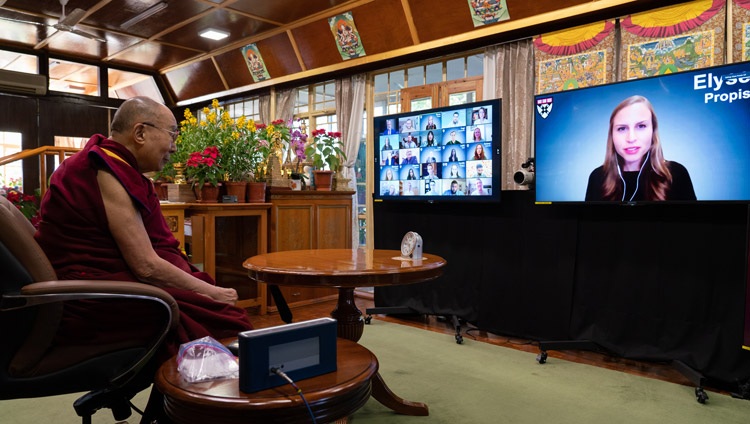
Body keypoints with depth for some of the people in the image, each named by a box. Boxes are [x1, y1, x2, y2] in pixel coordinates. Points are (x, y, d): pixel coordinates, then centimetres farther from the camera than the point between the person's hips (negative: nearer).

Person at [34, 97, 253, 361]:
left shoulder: (111, 165, 12)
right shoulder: (108, 172, -18)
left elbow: (142, 254, 8)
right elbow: (146, 266, -21)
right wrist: (211, 292, -11)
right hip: (90, 298, -9)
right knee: (219, 315, -15)